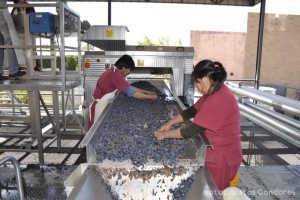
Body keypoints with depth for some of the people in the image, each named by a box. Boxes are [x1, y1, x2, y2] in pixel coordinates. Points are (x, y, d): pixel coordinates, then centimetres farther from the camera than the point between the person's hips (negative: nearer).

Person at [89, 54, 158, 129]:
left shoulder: (113, 72, 6)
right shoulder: (114, 74, -24)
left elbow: (128, 87, 11)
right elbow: (131, 92, -23)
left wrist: (147, 92, 8)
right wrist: (150, 97, -13)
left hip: (103, 106, 9)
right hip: (100, 107, -9)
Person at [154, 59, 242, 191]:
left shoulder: (217, 101, -30)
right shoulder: (215, 92, 2)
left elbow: (191, 131, -26)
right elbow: (192, 110, 9)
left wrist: (165, 134, -13)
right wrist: (170, 123, 2)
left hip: (222, 159, -9)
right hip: (217, 154, 9)